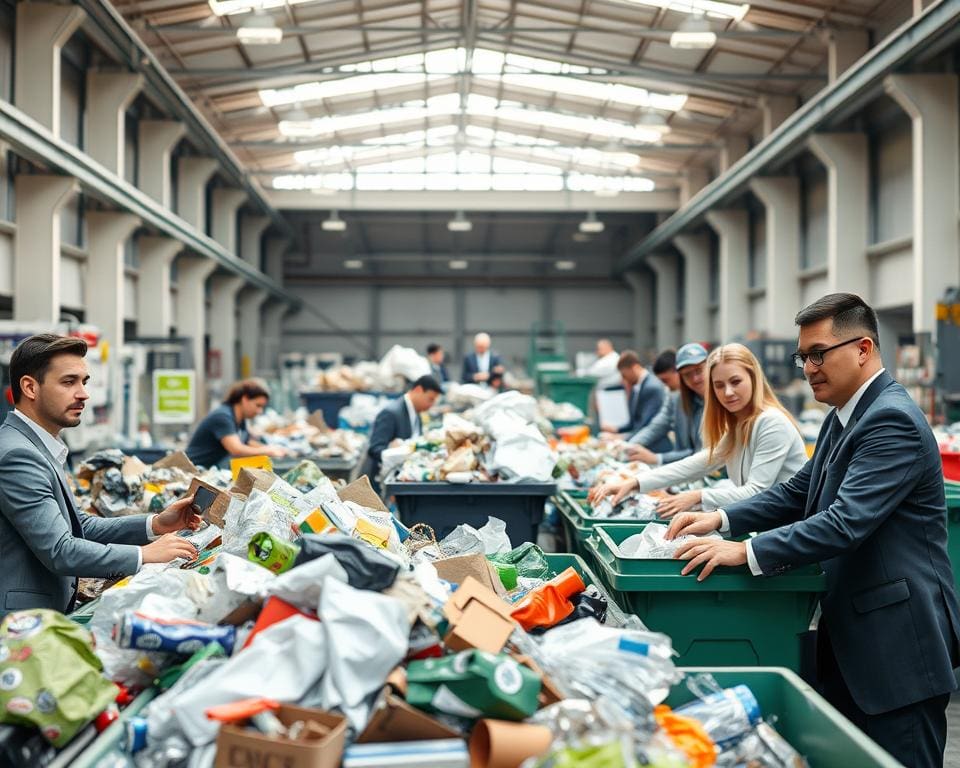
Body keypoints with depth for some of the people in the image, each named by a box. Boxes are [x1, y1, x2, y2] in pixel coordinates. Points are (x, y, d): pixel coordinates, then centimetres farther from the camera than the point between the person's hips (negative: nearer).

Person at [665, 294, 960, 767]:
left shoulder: (893, 421, -20)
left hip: (897, 644, -10)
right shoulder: (844, 418, 12)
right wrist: (722, 520, 1)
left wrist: (748, 552, -31)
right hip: (849, 638, 10)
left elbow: (846, 521, -29)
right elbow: (798, 493, 15)